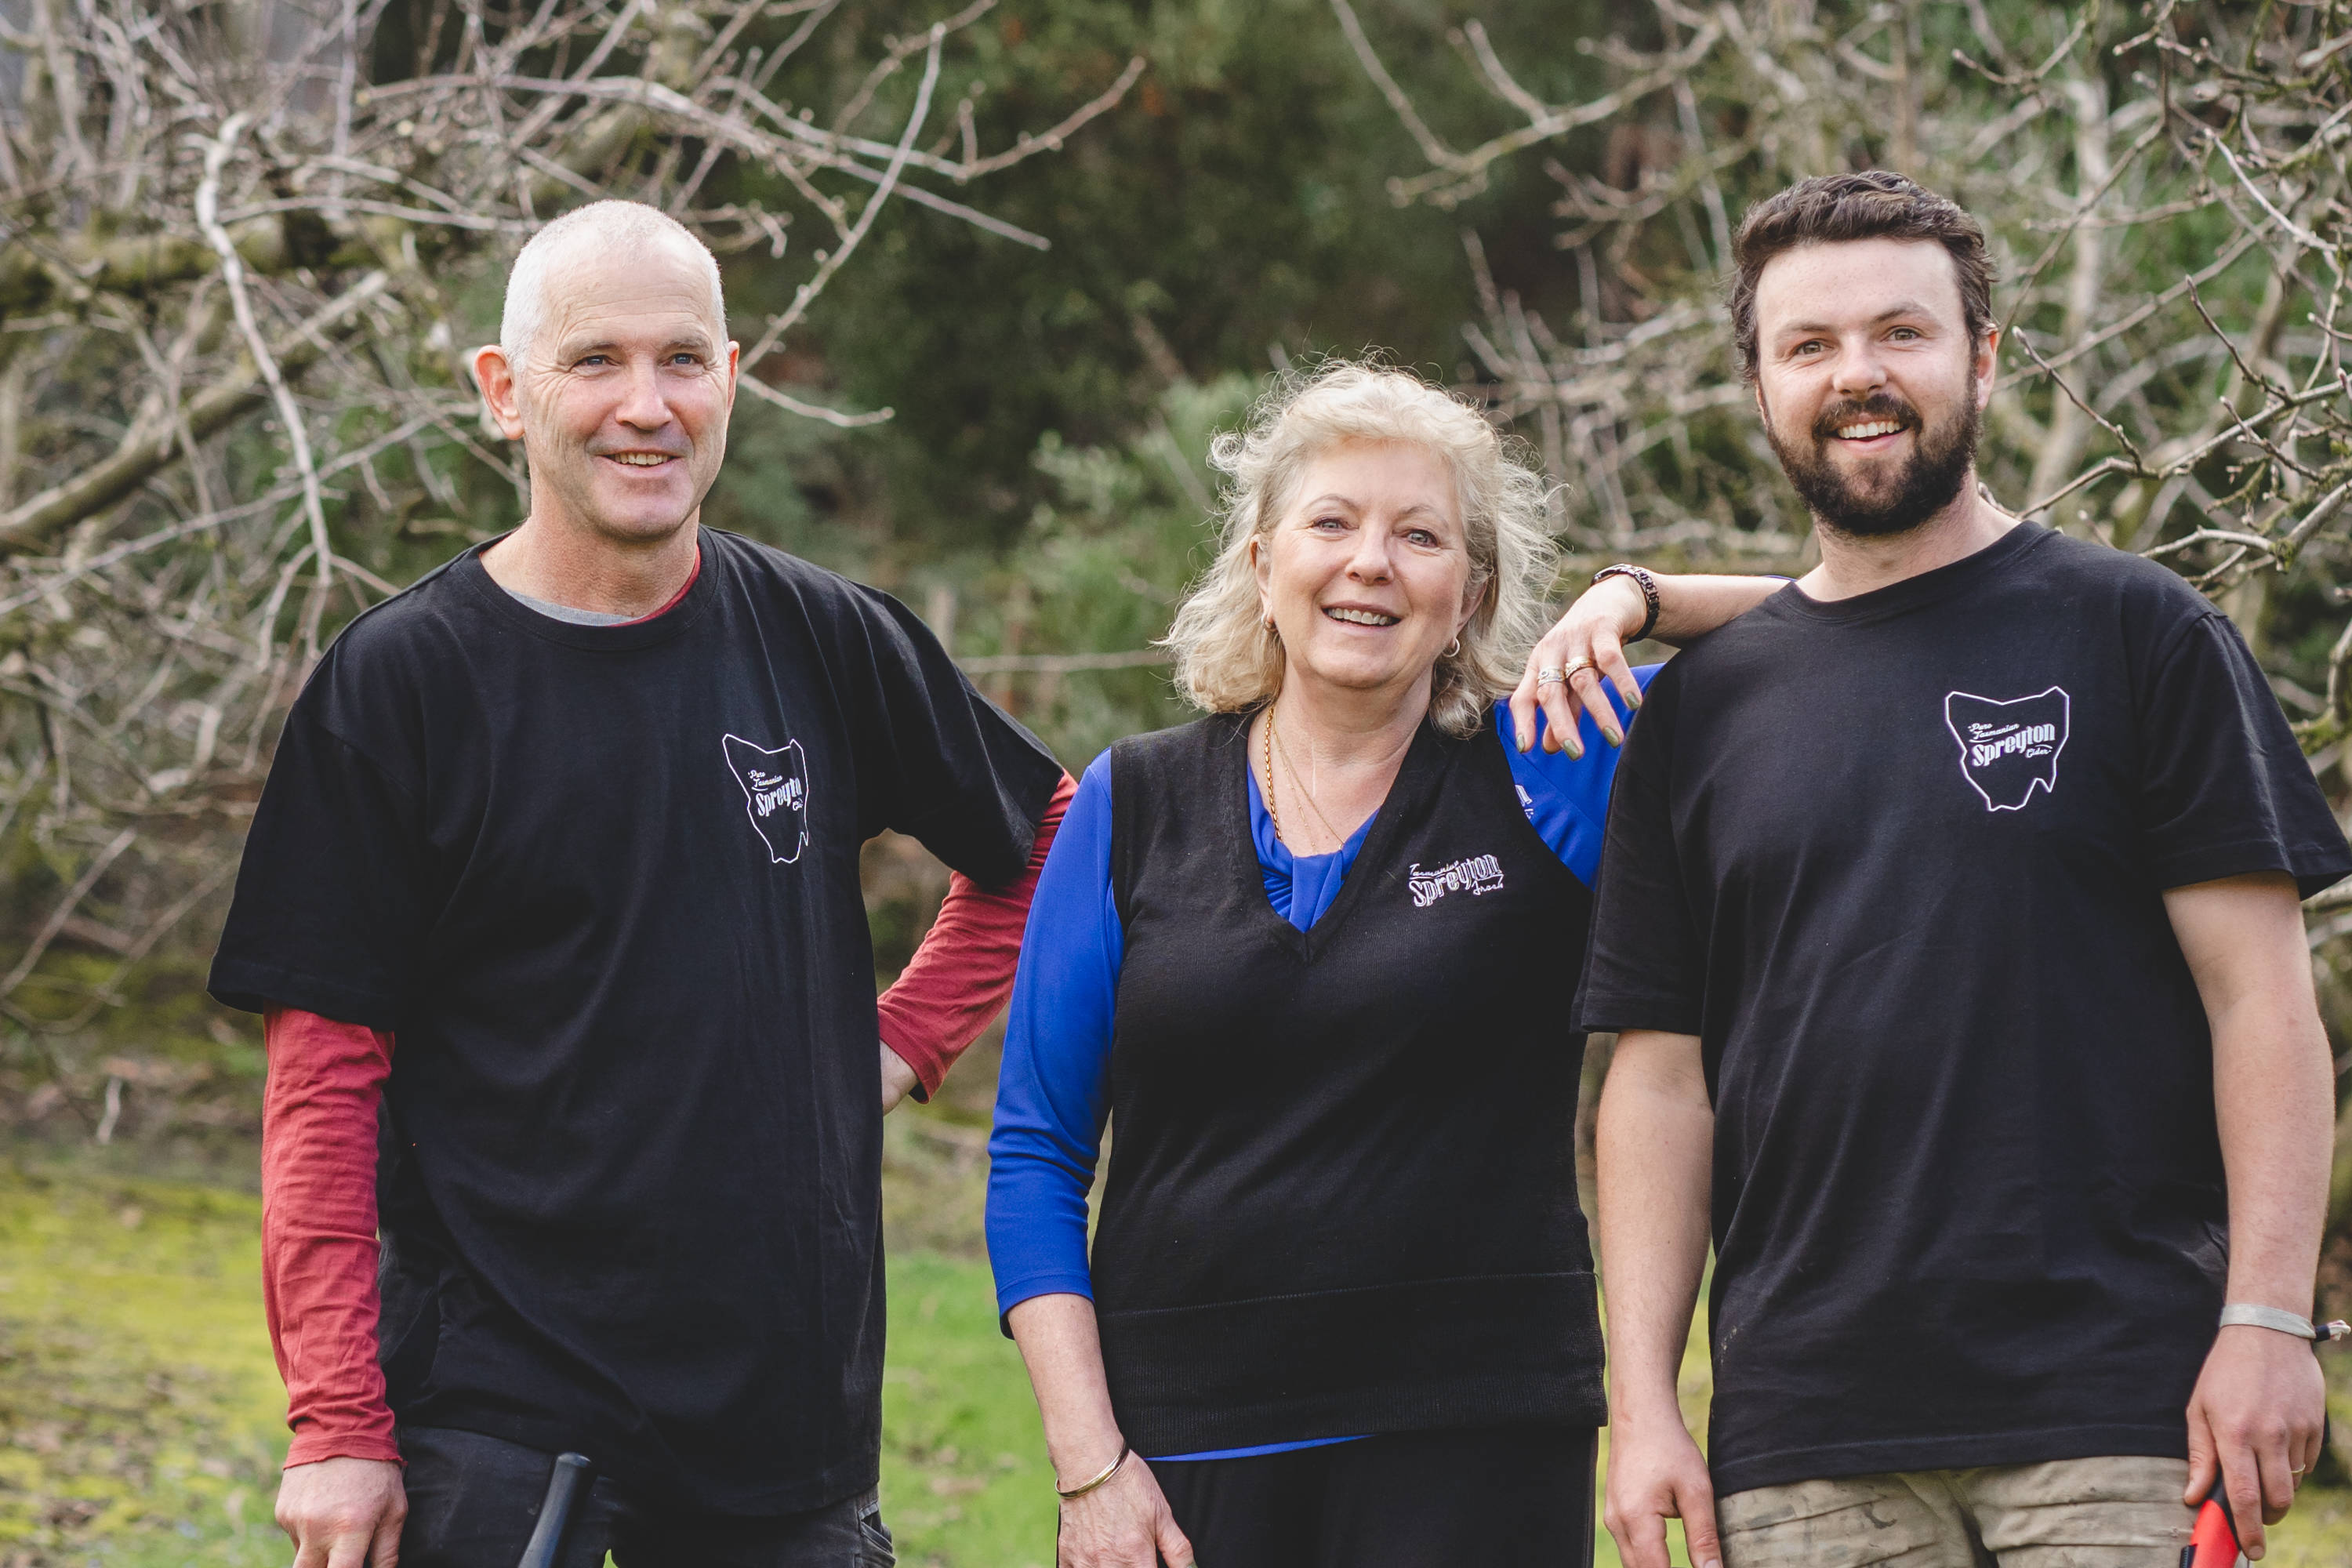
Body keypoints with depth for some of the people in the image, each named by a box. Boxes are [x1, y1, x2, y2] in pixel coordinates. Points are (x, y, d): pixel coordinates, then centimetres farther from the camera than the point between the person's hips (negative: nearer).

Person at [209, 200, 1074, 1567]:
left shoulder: (823, 640, 5)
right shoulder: (403, 679, -4)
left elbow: (1045, 841, 22)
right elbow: (325, 1084, -5)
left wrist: (904, 1044, 9)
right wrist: (336, 1422, -11)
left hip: (789, 1391, 3)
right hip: (494, 1411, -3)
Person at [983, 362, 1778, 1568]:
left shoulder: (1544, 774, 2)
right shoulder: (1132, 806, 6)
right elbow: (1036, 1155, 5)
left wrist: (1637, 601, -9)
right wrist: (1087, 1464, -3)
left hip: (1477, 1457, -1)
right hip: (1184, 1453, 1)